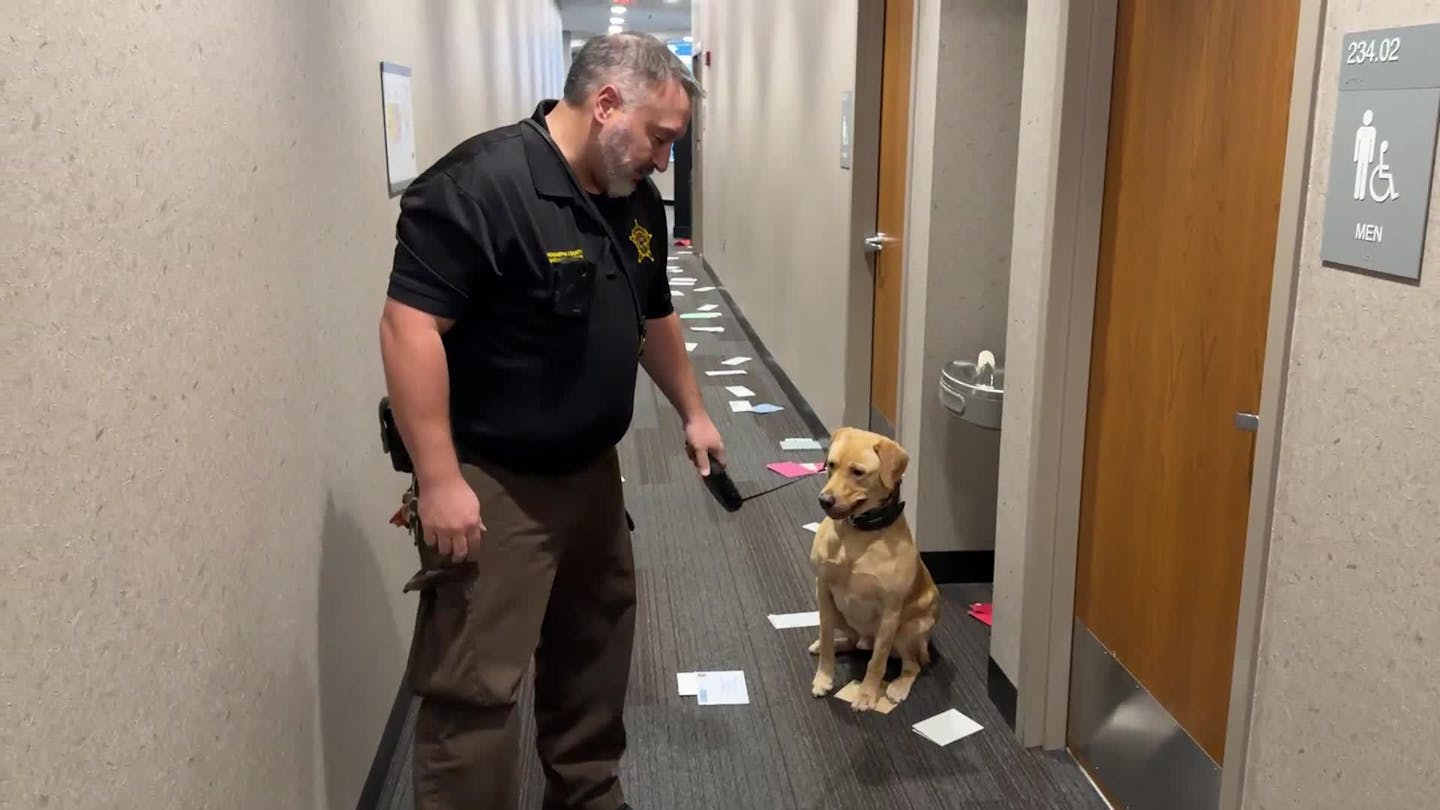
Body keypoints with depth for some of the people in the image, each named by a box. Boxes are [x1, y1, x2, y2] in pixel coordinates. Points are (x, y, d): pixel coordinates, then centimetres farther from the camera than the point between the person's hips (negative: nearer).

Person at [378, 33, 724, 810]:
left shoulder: (636, 202, 6)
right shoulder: (478, 185, -22)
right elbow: (409, 327, -25)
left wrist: (693, 414, 23)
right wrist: (440, 481, -26)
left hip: (591, 472, 9)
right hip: (490, 485, -8)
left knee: (596, 647, 21)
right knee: (476, 689, -2)